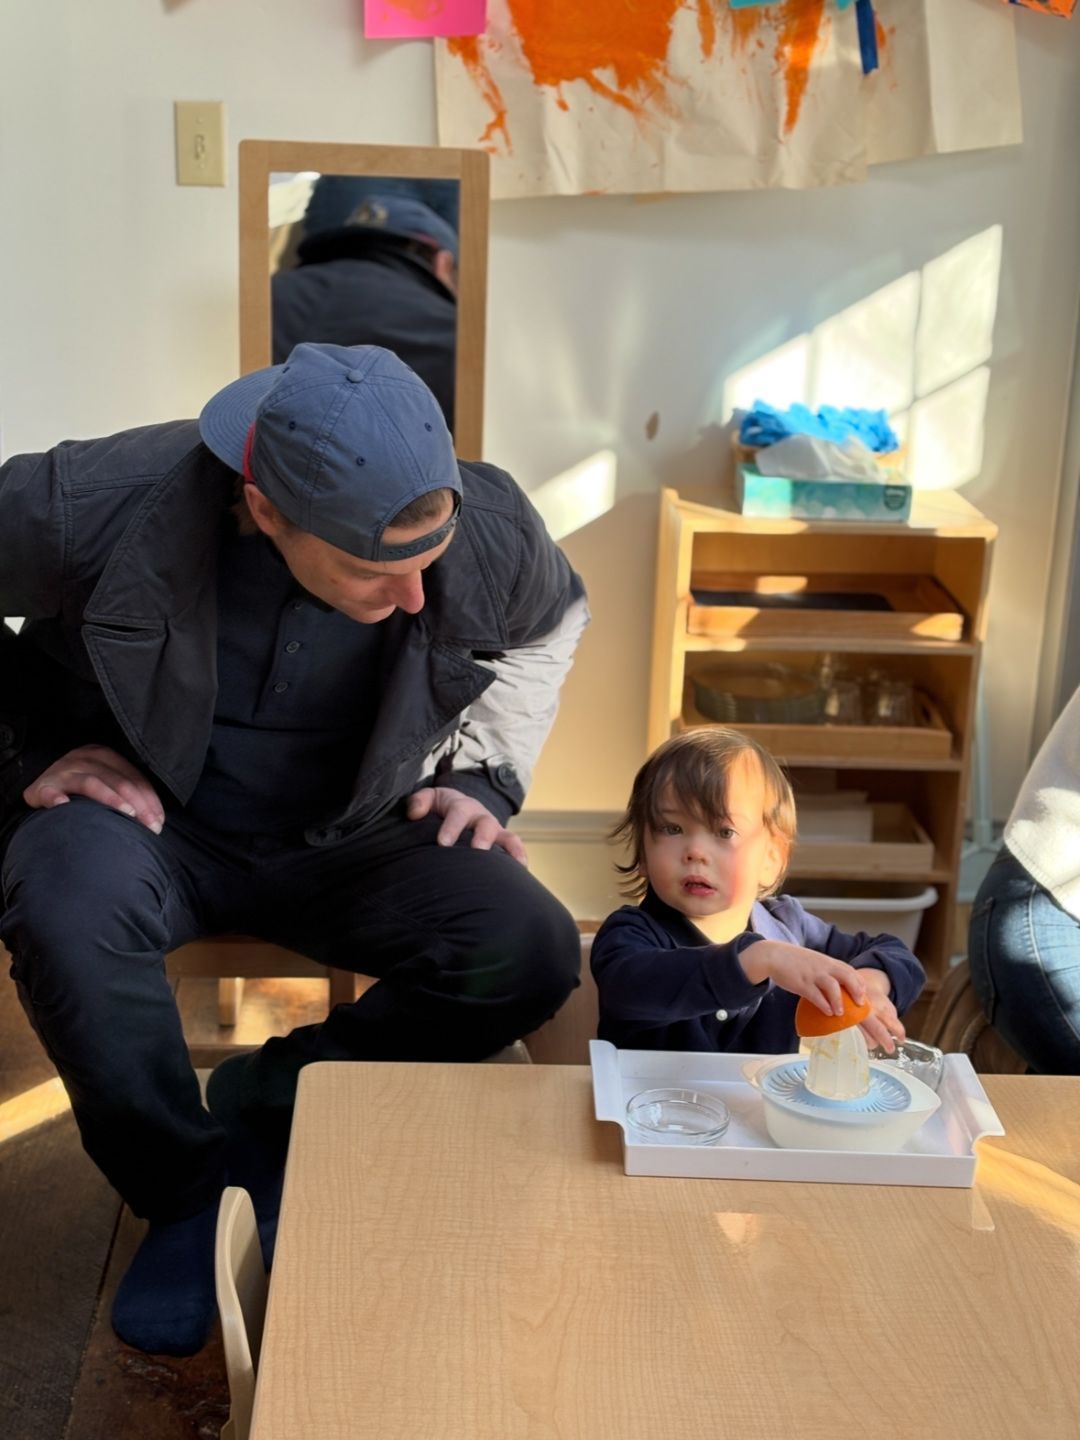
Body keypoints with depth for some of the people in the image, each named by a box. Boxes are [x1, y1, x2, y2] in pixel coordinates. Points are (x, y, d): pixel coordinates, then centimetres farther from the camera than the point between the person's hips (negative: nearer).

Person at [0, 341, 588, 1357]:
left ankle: (266, 1104, -1)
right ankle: (193, 1188, -11)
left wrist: (482, 774, -2)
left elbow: (550, 623, 8)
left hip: (341, 838, 2)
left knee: (531, 954, -22)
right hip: (148, 817, -2)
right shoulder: (97, 505, -27)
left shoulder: (491, 532, -18)